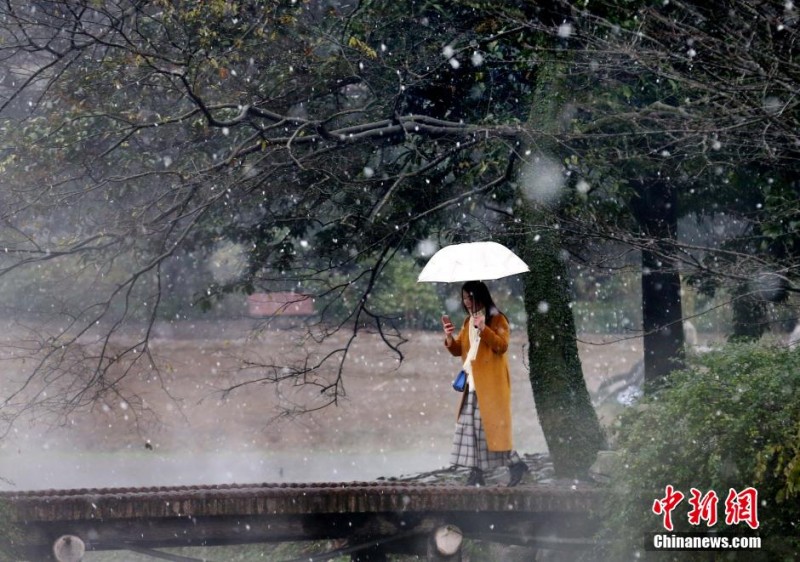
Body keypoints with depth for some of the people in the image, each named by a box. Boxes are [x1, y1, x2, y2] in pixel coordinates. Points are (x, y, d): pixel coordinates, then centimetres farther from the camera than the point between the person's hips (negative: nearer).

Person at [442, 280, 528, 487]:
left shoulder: (497, 319, -5)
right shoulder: (468, 322, 16)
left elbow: (502, 345, -16)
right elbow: (457, 350, 17)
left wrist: (484, 329, -26)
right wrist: (449, 337, -4)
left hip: (491, 384, -7)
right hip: (473, 384, 7)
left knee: (491, 425, -11)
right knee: (470, 427, 2)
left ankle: (515, 464, -1)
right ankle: (476, 473, 3)